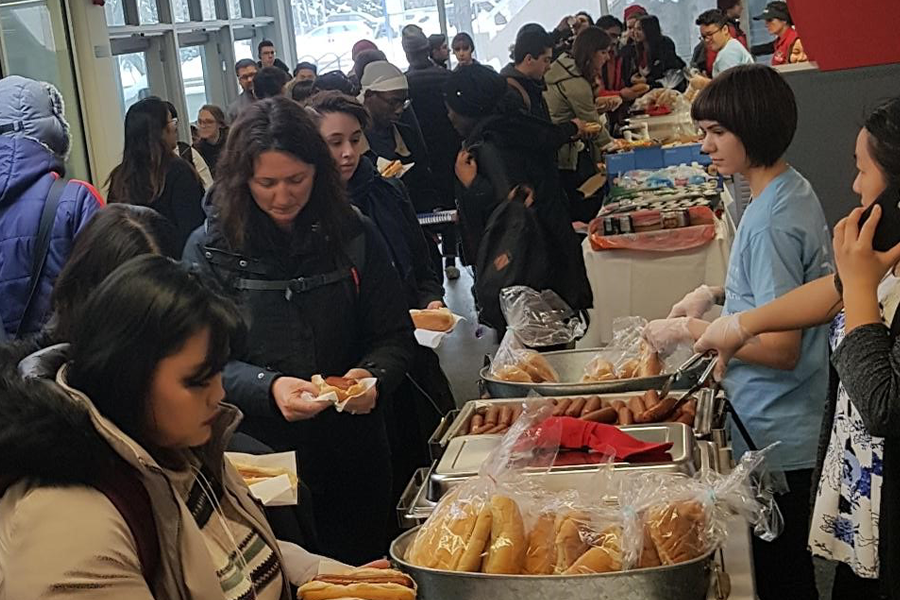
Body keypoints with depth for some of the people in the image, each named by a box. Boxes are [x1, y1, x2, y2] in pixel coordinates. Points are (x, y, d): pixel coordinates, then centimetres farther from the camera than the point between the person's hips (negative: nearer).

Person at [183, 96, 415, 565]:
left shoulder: (353, 235, -2)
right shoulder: (210, 249, -6)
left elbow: (395, 335, 3)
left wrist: (373, 377, -18)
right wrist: (268, 387, -26)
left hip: (353, 454, 2)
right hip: (261, 453, -1)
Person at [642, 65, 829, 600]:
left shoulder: (769, 221, -23)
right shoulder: (795, 192, 6)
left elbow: (780, 349, -24)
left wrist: (690, 329, -16)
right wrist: (717, 294, 8)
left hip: (773, 439, -10)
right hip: (788, 430, 10)